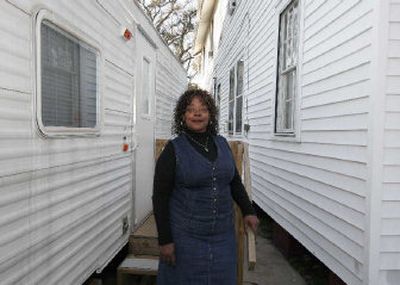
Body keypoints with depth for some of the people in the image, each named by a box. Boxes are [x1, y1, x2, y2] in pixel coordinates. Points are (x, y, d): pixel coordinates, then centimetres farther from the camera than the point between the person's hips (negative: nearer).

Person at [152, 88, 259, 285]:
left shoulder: (222, 144, 4)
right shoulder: (173, 149, -9)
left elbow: (235, 181, 17)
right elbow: (160, 197, -8)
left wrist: (248, 211, 11)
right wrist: (164, 240, -10)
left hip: (222, 235, 4)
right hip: (186, 237, -4)